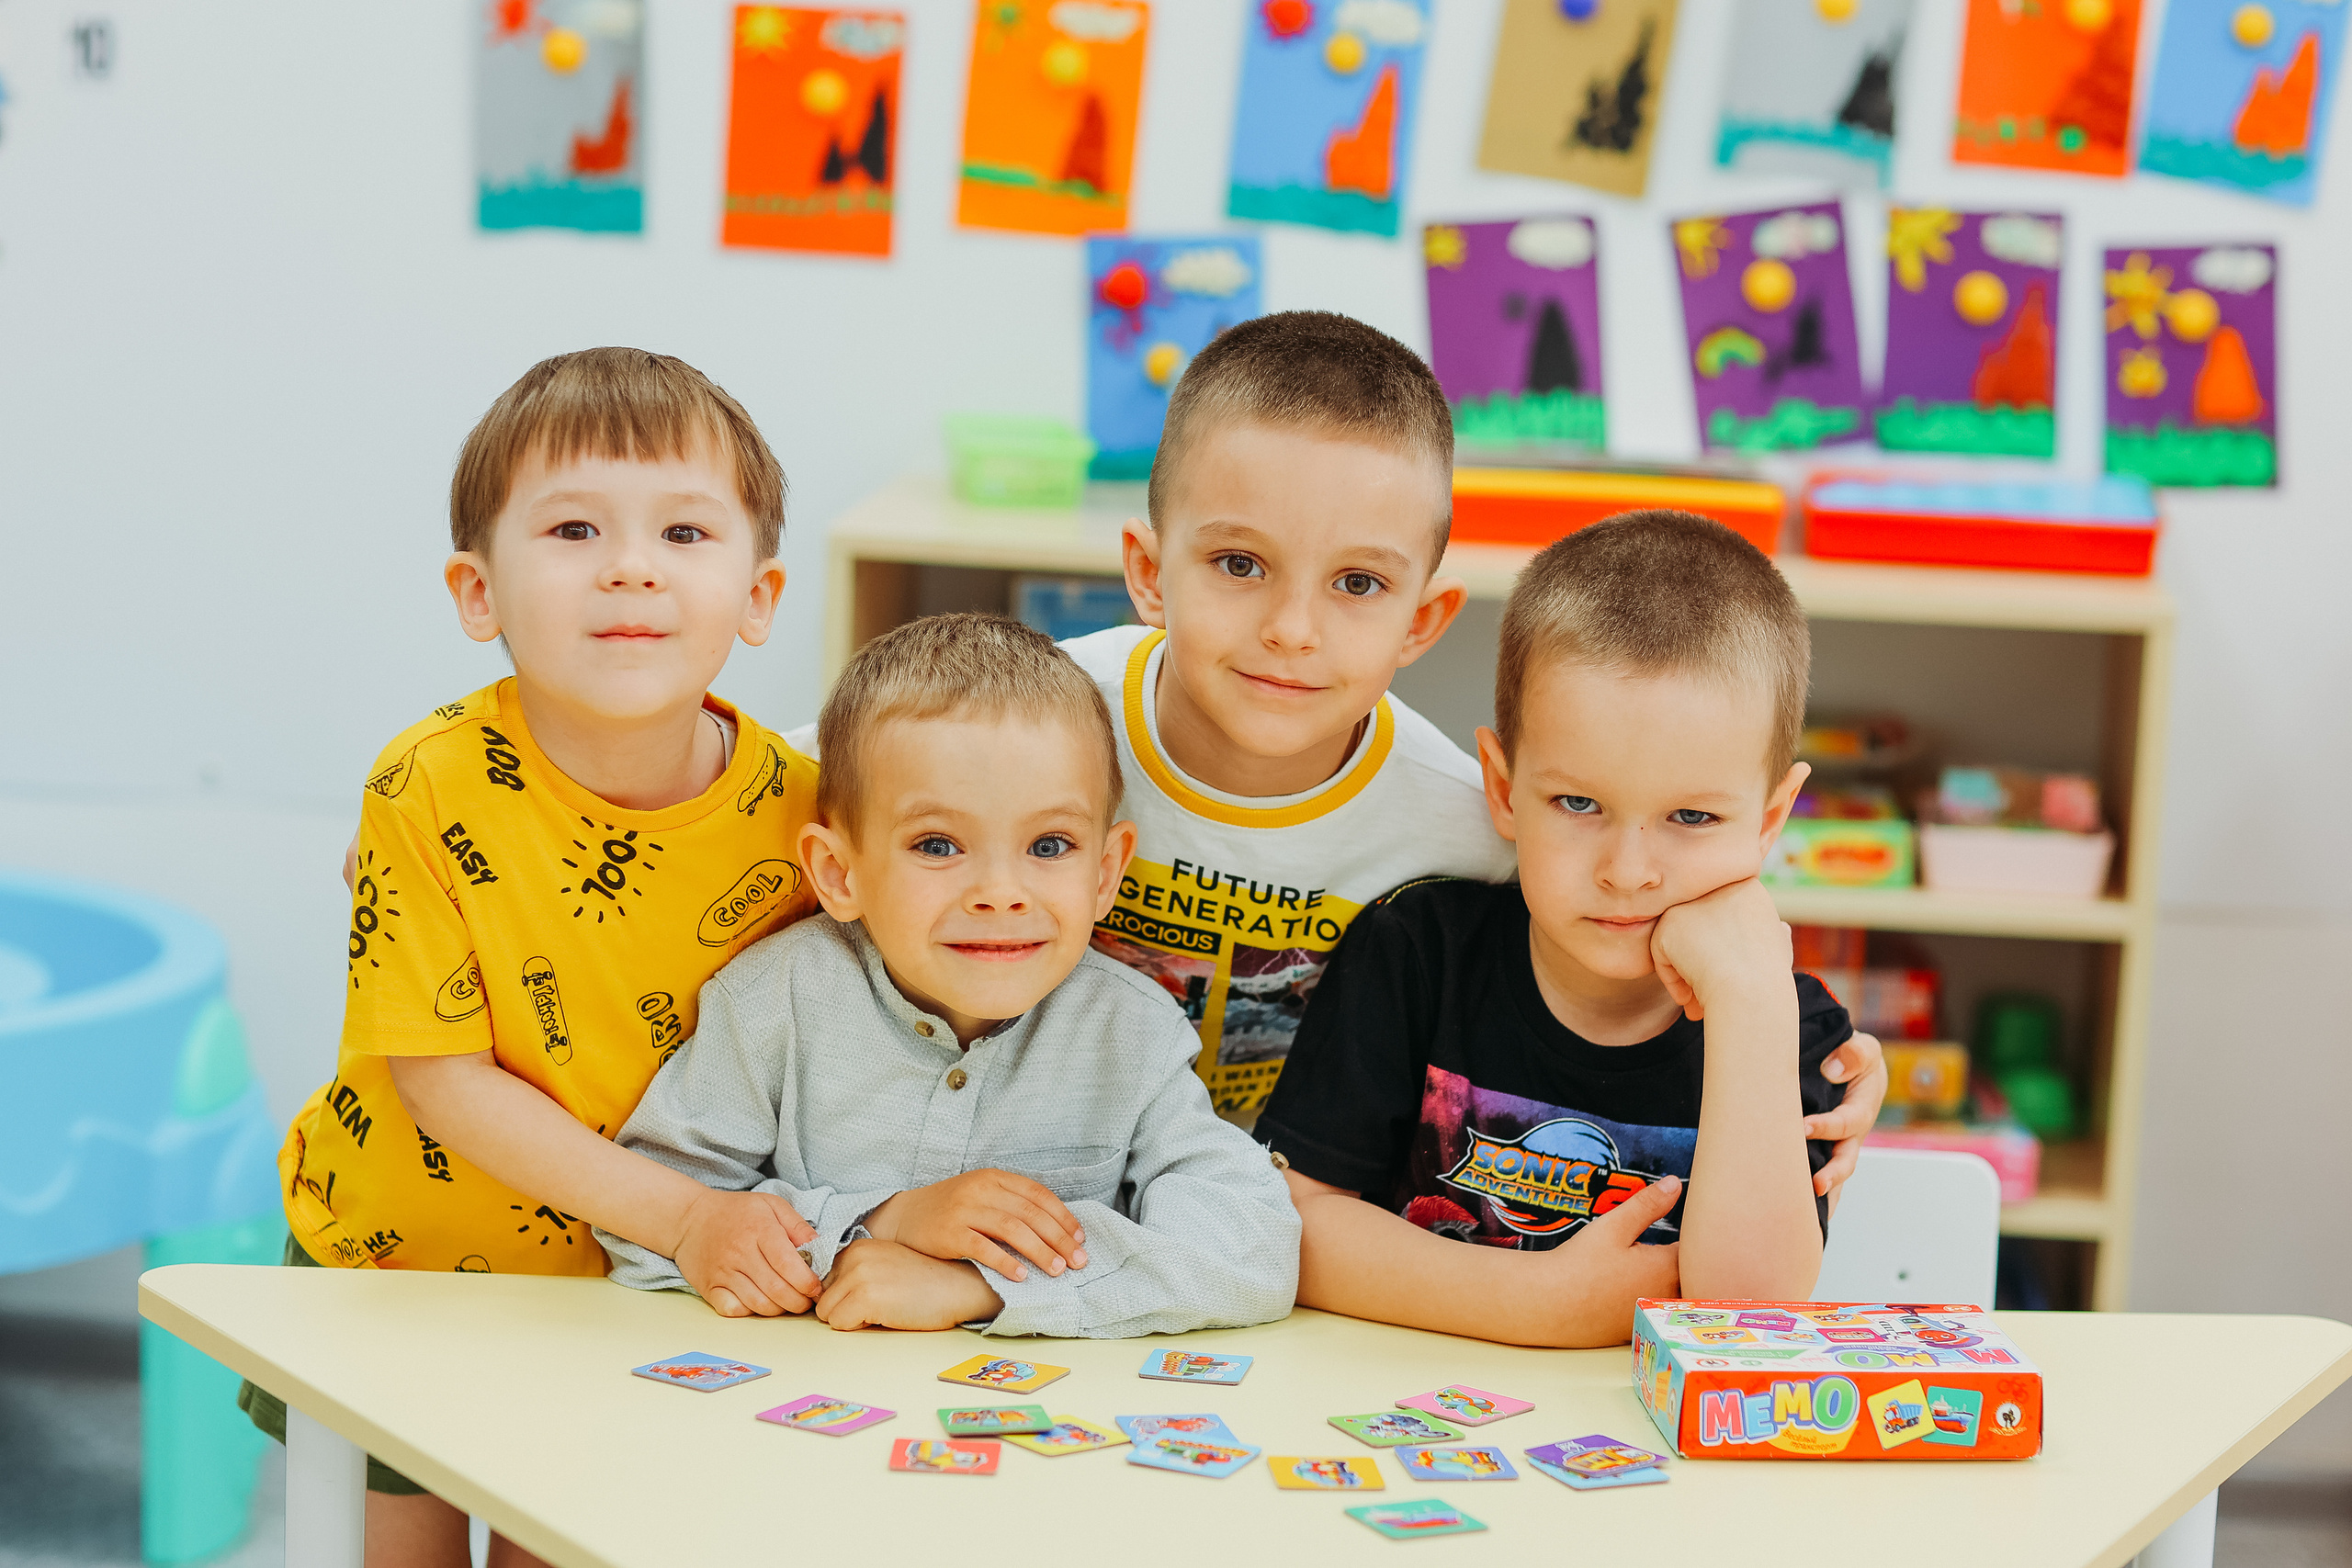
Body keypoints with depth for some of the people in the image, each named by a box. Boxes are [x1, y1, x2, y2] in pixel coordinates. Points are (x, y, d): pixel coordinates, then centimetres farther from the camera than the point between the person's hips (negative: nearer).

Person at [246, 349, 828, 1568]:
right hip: (393, 1251, -1)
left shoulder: (798, 812, -19)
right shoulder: (436, 789, -24)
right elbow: (440, 1073, -21)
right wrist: (679, 1215, -25)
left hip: (614, 1280, 1)